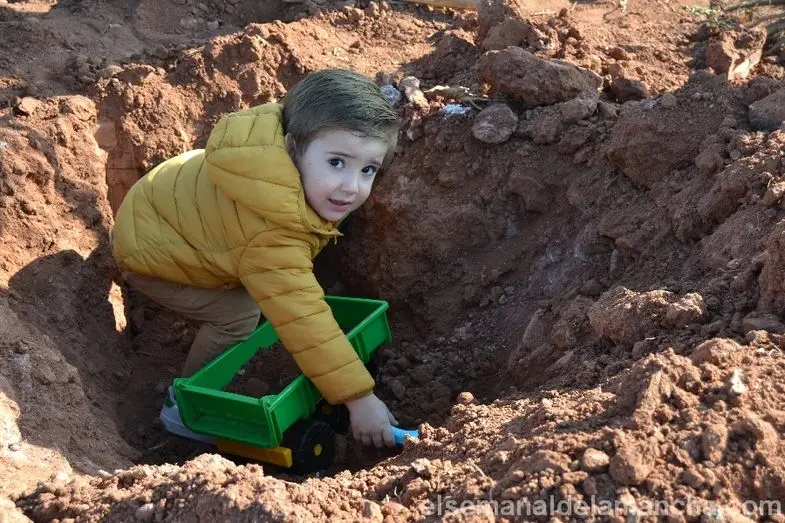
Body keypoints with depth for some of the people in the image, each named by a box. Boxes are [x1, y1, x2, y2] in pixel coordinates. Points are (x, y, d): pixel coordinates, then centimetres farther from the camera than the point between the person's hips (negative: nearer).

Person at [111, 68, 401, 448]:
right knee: (238, 315, -15)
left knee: (260, 287, 8)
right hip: (147, 251, -8)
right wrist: (360, 399, -39)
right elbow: (302, 319, -43)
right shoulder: (271, 239, -44)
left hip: (173, 206, 8)